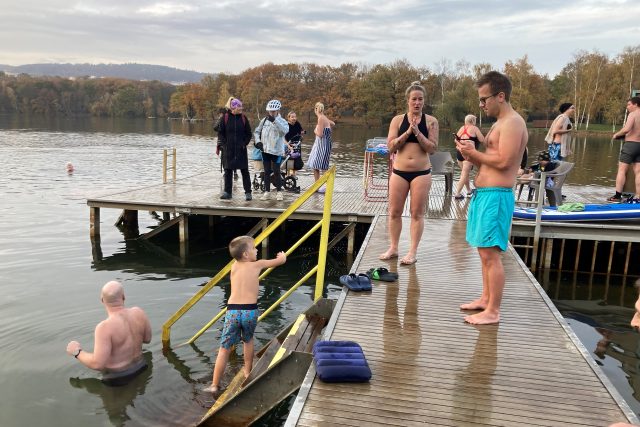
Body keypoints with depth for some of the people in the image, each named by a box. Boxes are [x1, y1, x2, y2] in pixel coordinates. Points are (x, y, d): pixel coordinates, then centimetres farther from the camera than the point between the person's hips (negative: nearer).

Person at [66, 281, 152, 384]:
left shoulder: (105, 327, -27)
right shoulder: (138, 313, -11)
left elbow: (98, 364, -27)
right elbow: (147, 338, 4)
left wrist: (77, 352, -12)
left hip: (118, 378, -6)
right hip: (140, 368, 6)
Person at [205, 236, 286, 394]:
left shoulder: (234, 266, 14)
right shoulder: (258, 265, 6)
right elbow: (281, 260, 19)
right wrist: (282, 255, 41)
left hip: (233, 311, 2)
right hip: (250, 311, -1)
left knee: (224, 348, 7)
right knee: (248, 340, 26)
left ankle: (215, 385, 9)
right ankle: (248, 371, 38)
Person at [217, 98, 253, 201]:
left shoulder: (243, 118, 3)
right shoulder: (225, 117, 1)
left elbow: (248, 133, 8)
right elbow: (220, 132, 6)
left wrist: (245, 143, -4)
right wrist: (224, 143, -5)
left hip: (241, 149, 0)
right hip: (228, 149, 0)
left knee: (244, 171, -1)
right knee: (228, 171, 6)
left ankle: (248, 192, 5)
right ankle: (227, 192, 16)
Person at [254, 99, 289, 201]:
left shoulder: (282, 121, -6)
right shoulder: (264, 120, 6)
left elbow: (285, 130, -28)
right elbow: (257, 131, 16)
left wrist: (274, 121, -36)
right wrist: (258, 141, -1)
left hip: (277, 151, -4)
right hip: (265, 150, 4)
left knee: (276, 171, 1)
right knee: (267, 171, 9)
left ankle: (279, 191, 15)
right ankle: (267, 191, 17)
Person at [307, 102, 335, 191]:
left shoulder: (321, 118, -16)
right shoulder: (323, 118, 10)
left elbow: (320, 134, -20)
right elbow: (333, 124, 29)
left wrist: (315, 131, -1)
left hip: (323, 145, -9)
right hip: (319, 144, 9)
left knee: (322, 167, -7)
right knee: (315, 166, 12)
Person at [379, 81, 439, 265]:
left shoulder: (431, 121, 0)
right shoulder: (398, 119, 2)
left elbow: (433, 148, -6)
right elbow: (391, 147, -5)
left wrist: (417, 133, -16)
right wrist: (407, 132, -15)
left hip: (421, 173, -1)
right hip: (399, 172, 2)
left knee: (417, 213, 3)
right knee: (394, 212, 8)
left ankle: (412, 252, 12)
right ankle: (393, 248, 22)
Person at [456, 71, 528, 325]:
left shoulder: (512, 123, -11)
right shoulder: (500, 123, 21)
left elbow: (503, 161, -21)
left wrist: (474, 153, -10)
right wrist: (471, 156, 5)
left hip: (496, 195, -11)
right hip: (483, 193, 11)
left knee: (491, 254, -8)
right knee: (484, 251, 16)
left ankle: (493, 312, 0)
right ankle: (486, 299, 28)